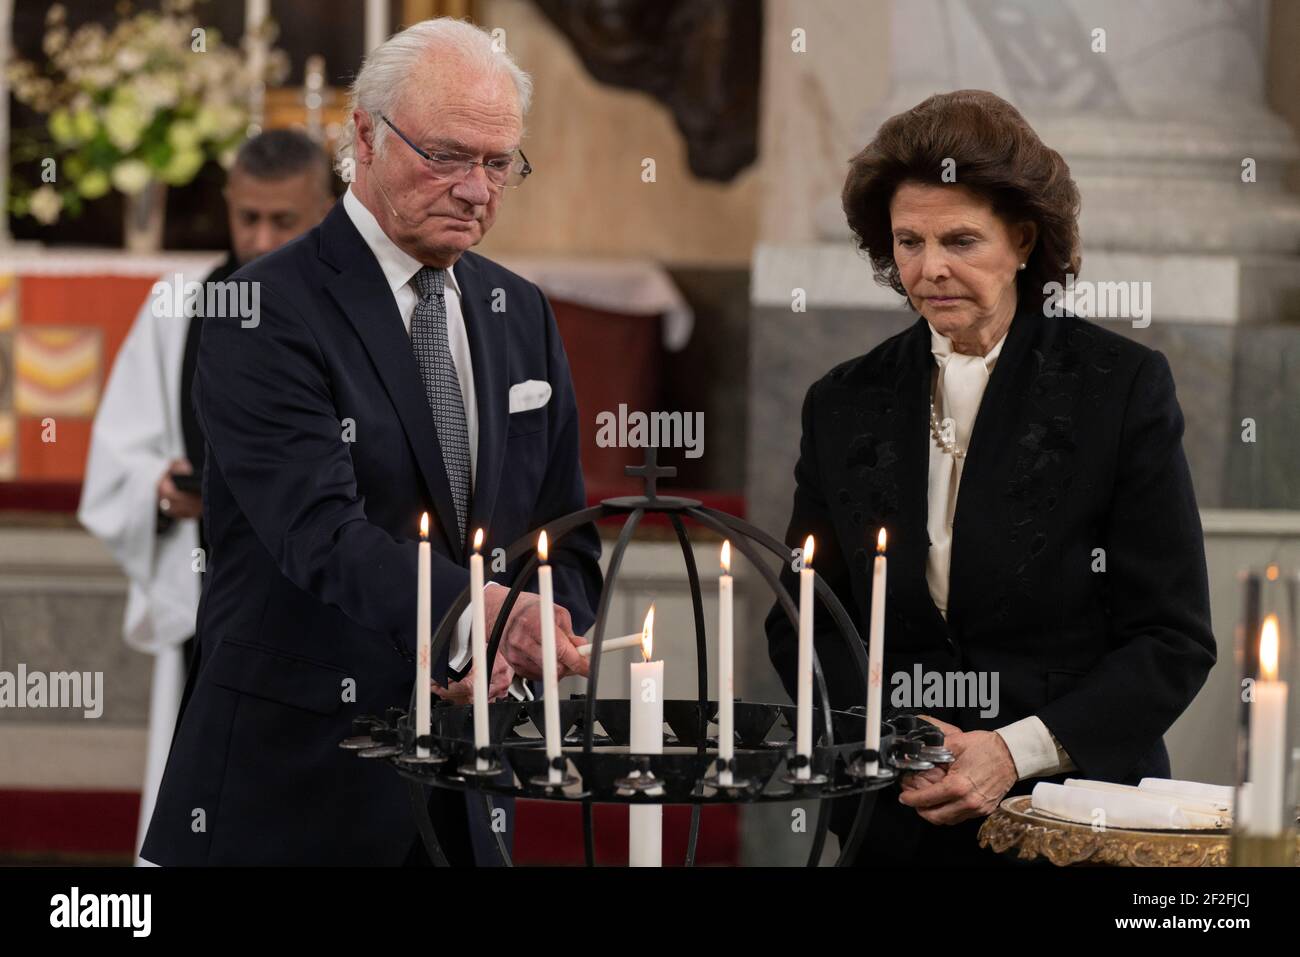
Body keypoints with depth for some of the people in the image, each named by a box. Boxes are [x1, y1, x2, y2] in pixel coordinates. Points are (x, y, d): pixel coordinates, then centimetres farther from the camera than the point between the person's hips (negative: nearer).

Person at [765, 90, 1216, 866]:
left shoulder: (1124, 386, -4)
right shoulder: (844, 406, 6)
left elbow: (1176, 640, -5)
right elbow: (803, 622, 9)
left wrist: (1016, 751, -15)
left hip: (1079, 816, -2)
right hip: (898, 823, 2)